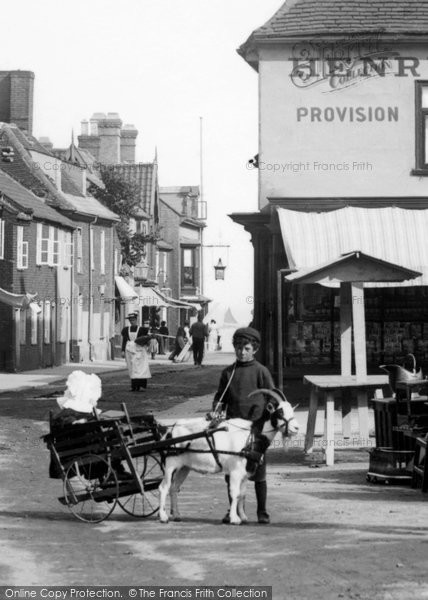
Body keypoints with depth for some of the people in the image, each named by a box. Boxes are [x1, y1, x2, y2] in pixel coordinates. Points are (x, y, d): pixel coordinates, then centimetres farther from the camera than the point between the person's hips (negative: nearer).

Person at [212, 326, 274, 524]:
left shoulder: (260, 371, 1)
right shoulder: (228, 373, 10)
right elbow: (220, 397, 15)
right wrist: (217, 409, -5)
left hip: (255, 427, -3)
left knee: (258, 471, 2)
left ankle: (262, 511, 12)